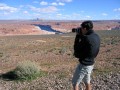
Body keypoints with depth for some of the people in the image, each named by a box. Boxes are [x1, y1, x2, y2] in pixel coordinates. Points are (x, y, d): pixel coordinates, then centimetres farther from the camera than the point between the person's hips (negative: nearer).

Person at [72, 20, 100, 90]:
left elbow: (76, 49, -13)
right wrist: (81, 36, 5)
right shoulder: (97, 37, 0)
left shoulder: (86, 38, -26)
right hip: (91, 64, 8)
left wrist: (78, 36, -6)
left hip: (84, 65, -8)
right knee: (87, 82, 23)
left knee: (75, 83, 7)